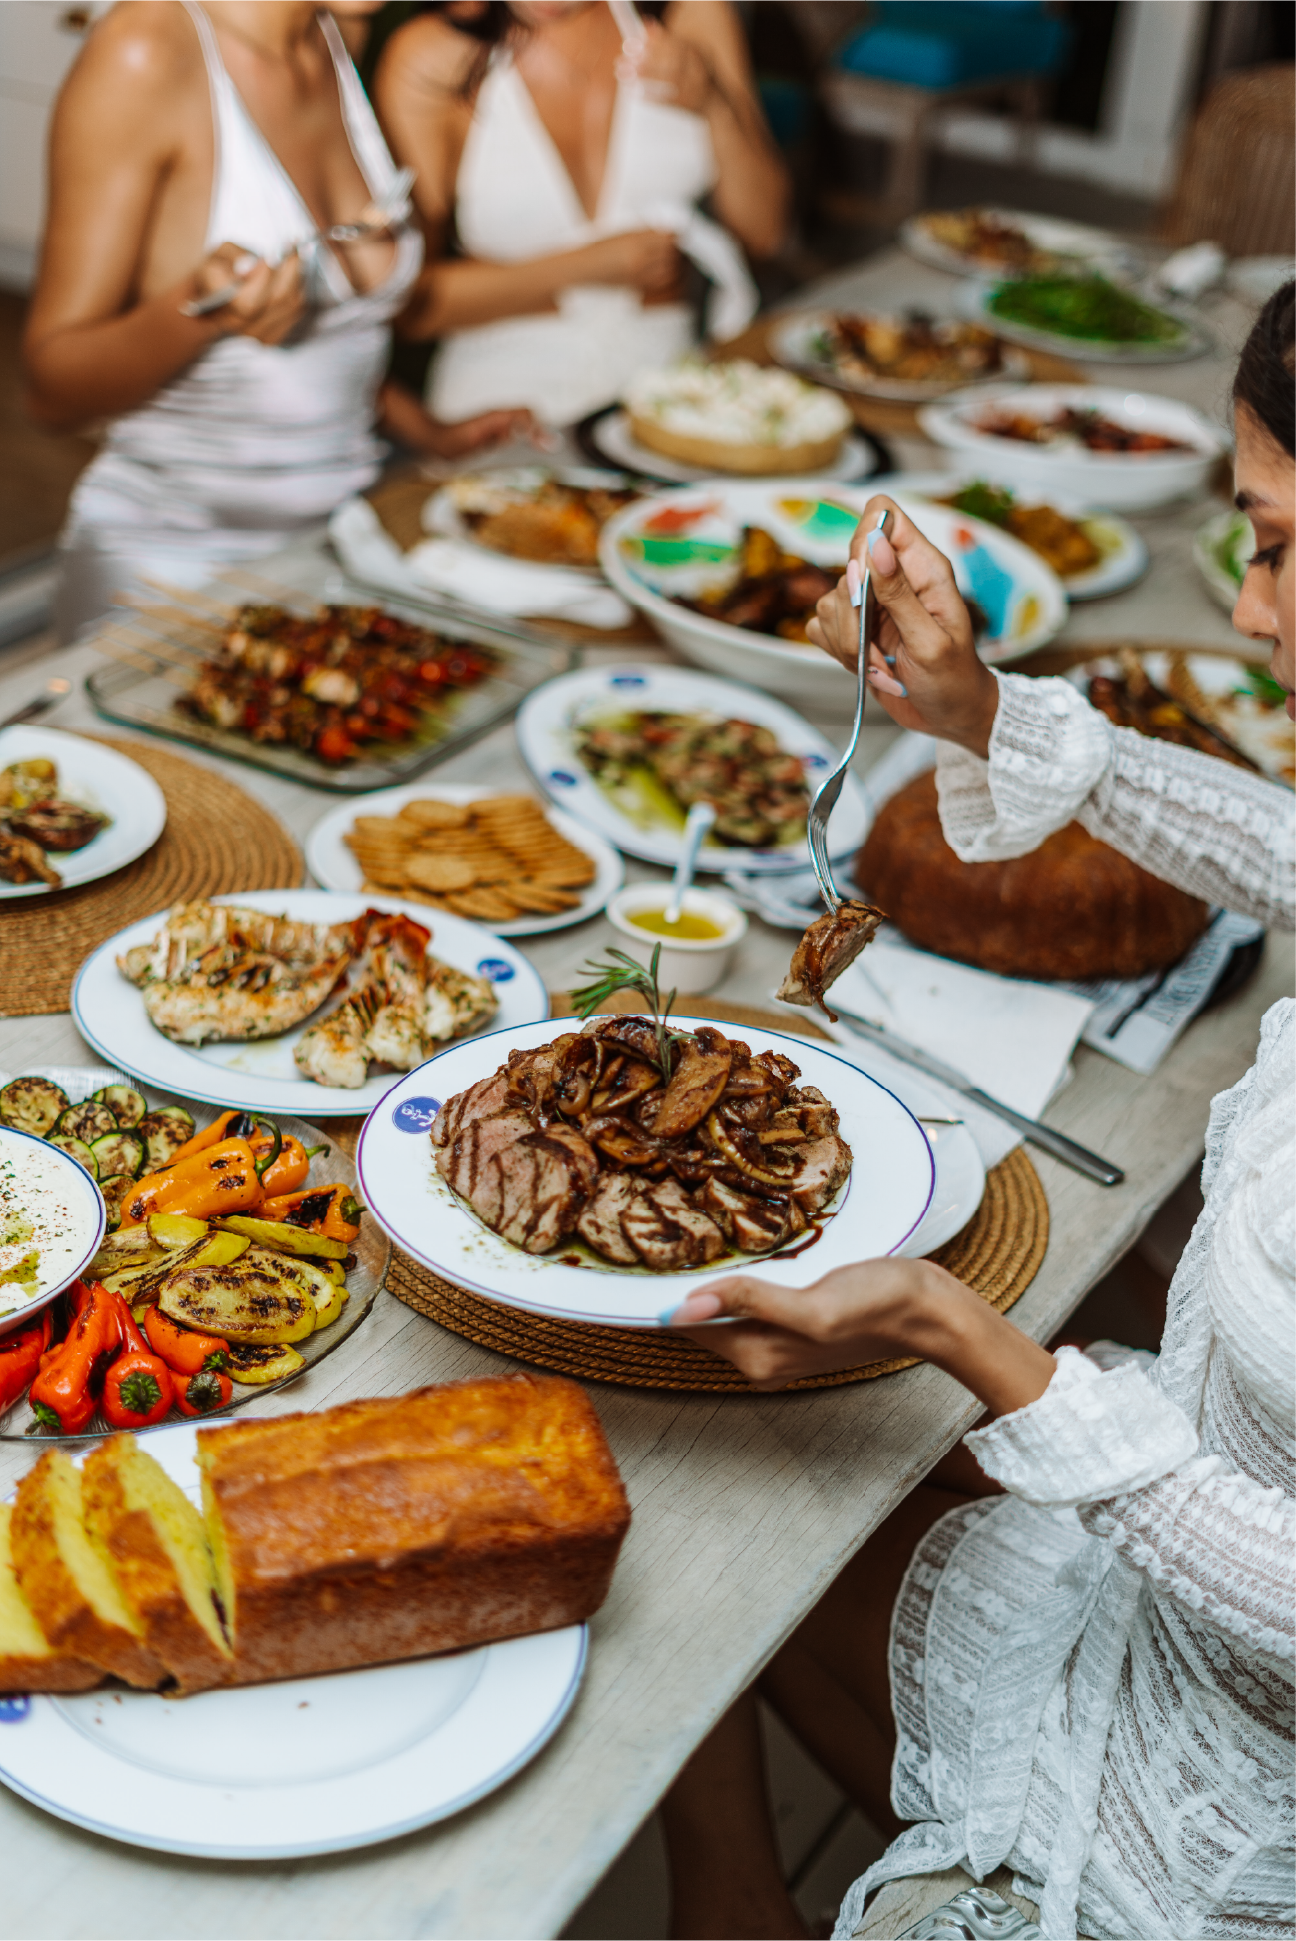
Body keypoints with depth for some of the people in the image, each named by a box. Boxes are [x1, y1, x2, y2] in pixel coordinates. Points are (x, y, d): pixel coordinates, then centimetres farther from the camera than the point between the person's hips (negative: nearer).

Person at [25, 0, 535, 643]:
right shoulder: (141, 54, -15)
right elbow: (54, 388, -15)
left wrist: (423, 429, 9)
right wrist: (200, 310, -31)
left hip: (339, 541, 6)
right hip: (169, 561, -6)